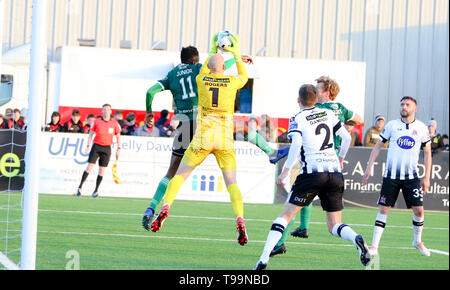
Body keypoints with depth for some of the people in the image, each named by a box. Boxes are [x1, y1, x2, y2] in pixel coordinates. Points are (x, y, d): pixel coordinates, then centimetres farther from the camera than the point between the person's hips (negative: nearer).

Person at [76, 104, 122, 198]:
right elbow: (91, 134, 7)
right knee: (89, 167, -8)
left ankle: (96, 190, 12)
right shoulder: (97, 121, 1)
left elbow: (118, 136, 10)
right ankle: (80, 187, -4)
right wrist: (88, 146, -1)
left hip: (107, 148, 1)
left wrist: (118, 149, 4)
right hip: (96, 146, -1)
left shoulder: (114, 123, 2)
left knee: (102, 170, 2)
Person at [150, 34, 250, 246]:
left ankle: (165, 207, -9)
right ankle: (240, 220, -19)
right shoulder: (232, 82, 0)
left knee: (180, 175, 10)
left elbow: (203, 71, 28)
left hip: (202, 139, 0)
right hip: (225, 140, 0)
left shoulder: (201, 79, 2)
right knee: (231, 183, 1)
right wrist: (237, 55, 33)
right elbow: (244, 77, 26)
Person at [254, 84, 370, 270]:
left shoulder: (297, 119, 1)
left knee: (286, 215, 3)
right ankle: (356, 239, -23)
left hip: (312, 172, -4)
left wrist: (285, 171, -13)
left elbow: (296, 144, -15)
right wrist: (341, 159, 31)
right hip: (335, 173, 4)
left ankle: (264, 258, -8)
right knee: (334, 226, 9)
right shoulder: (328, 114, 15)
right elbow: (346, 137, 14)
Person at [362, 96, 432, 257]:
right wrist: (368, 168, 2)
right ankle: (374, 246, -2)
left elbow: (427, 153, 10)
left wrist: (427, 177, 5)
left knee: (418, 209, -4)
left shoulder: (421, 128, 4)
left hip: (412, 176, 1)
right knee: (384, 209, -5)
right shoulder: (392, 125, 1)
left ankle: (418, 241, 20)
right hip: (391, 175, -1)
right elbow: (377, 146, 8)